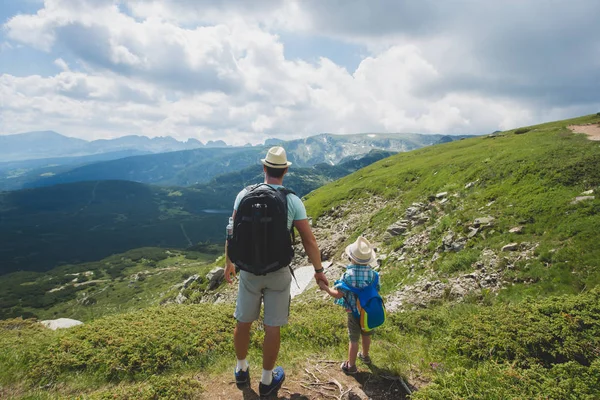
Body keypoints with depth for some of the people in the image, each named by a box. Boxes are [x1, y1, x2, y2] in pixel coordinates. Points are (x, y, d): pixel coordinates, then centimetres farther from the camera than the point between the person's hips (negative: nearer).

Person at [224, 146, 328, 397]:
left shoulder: (245, 195, -8)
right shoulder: (293, 201, -12)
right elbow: (309, 240, -10)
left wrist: (228, 263, 14)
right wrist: (318, 270, 4)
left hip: (249, 270, 2)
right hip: (278, 272, -2)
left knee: (243, 322, 19)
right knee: (272, 327, 12)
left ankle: (242, 371, 40)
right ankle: (267, 380, 29)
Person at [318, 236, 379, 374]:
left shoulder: (348, 275, -25)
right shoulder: (372, 273, -15)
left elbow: (338, 295, -23)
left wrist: (325, 287, -11)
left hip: (354, 313, -4)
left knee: (354, 339, 11)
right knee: (366, 335, 26)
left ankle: (351, 365, 28)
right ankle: (365, 356, 49)